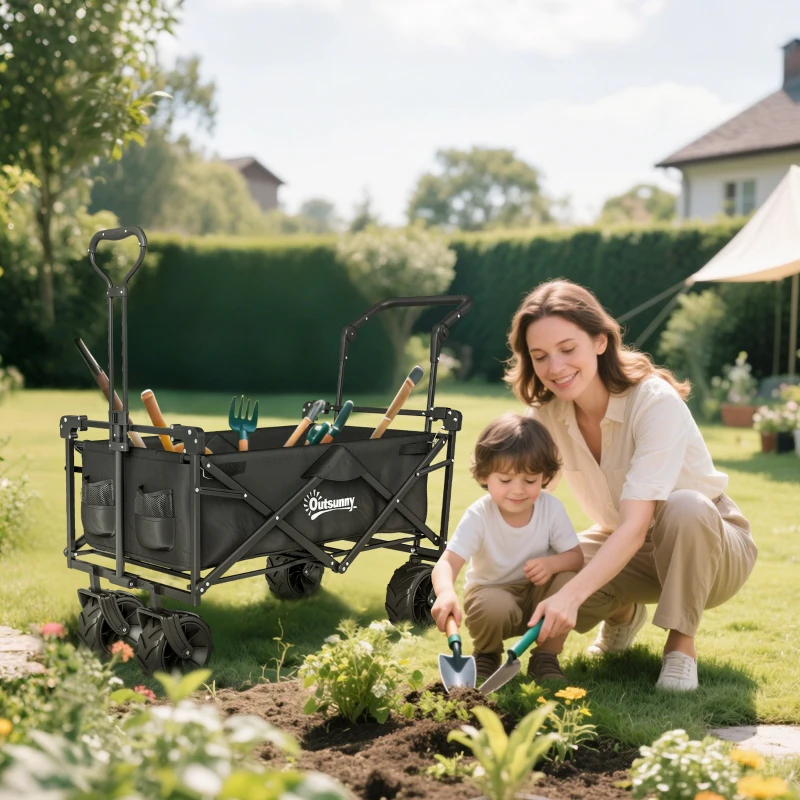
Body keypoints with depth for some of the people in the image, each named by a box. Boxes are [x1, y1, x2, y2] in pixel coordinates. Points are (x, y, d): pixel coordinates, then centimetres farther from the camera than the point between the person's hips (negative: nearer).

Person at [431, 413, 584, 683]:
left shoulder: (551, 508, -15)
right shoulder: (478, 516, -23)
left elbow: (576, 556, -10)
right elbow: (447, 562, -33)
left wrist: (552, 563, -35)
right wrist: (446, 593, -57)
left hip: (538, 595, 2)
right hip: (492, 592, -2)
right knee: (495, 609, -37)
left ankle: (546, 658, -5)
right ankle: (486, 655, 2)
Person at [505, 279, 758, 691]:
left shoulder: (655, 402, -30)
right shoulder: (546, 413, -12)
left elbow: (636, 526, -38)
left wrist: (572, 594, -53)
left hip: (705, 541, -4)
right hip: (621, 546, 5)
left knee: (684, 507, -39)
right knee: (544, 586, -25)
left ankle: (681, 643, -16)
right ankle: (623, 612, 10)